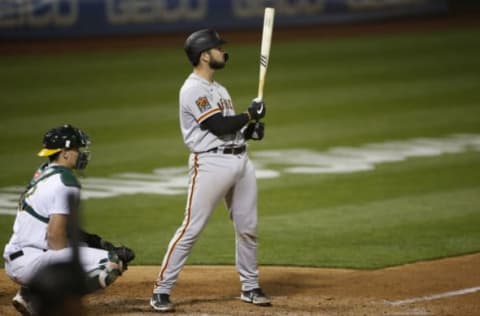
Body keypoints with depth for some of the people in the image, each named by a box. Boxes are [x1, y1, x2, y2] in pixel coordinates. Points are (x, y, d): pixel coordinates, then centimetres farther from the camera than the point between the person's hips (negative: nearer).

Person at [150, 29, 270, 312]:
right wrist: (251, 115, -7)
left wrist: (250, 130, 3)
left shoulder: (219, 89, 19)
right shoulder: (193, 90, -11)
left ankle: (250, 288, 24)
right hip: (211, 163, -9)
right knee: (191, 229, -10)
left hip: (240, 160, 9)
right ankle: (162, 291, -6)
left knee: (248, 228, 11)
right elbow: (219, 126, -18)